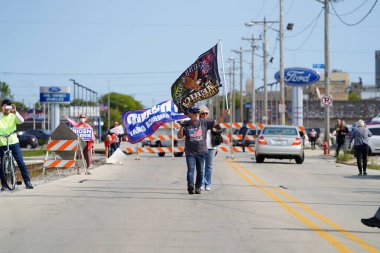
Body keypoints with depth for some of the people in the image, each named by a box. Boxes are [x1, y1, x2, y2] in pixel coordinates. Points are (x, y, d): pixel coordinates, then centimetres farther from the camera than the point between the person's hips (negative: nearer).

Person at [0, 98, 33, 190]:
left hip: (14, 142, 0)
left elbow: (21, 121, -15)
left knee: (21, 163, -4)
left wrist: (15, 112, -27)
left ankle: (27, 182, 1)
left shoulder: (13, 116, 4)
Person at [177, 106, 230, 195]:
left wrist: (224, 115, -4)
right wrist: (181, 127, -13)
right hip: (190, 152, -2)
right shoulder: (186, 124, 1)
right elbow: (179, 137, 3)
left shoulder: (204, 122, 3)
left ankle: (198, 187, 16)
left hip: (201, 152, 2)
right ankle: (190, 185, -28)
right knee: (191, 169, -14)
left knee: (200, 171, 7)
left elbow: (217, 122, 8)